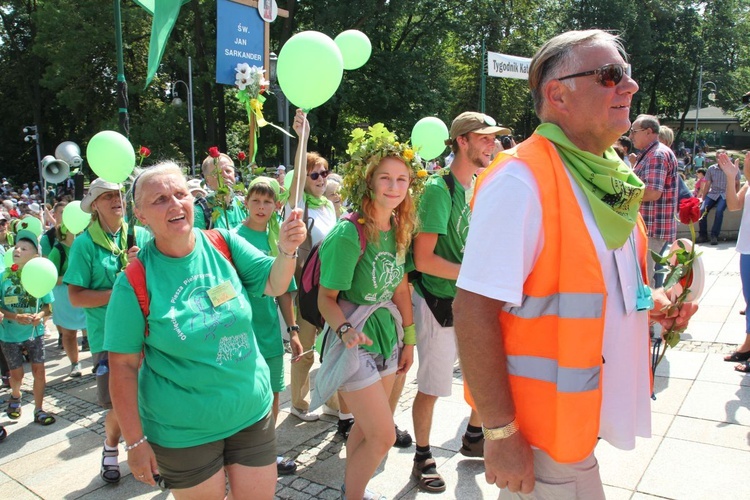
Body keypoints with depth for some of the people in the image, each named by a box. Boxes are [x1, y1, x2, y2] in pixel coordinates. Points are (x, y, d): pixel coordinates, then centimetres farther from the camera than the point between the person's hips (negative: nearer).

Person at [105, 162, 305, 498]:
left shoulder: (223, 243, -6)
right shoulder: (134, 282, -13)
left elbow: (274, 284, -4)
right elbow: (123, 365, -9)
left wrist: (286, 250, -25)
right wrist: (135, 442, -7)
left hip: (252, 412, 3)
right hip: (183, 432, -2)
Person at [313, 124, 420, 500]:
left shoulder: (399, 230, 2)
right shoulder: (349, 234, -21)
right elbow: (326, 297, -16)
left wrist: (409, 339, 13)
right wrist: (345, 329, -34)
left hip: (387, 336, 7)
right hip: (354, 342, -7)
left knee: (366, 427, 19)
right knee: (383, 435, -3)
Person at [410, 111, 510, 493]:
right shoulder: (439, 189, -16)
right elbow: (424, 259, -20)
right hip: (439, 301, -7)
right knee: (432, 387, 4)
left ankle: (473, 438, 40)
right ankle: (423, 458, 26)